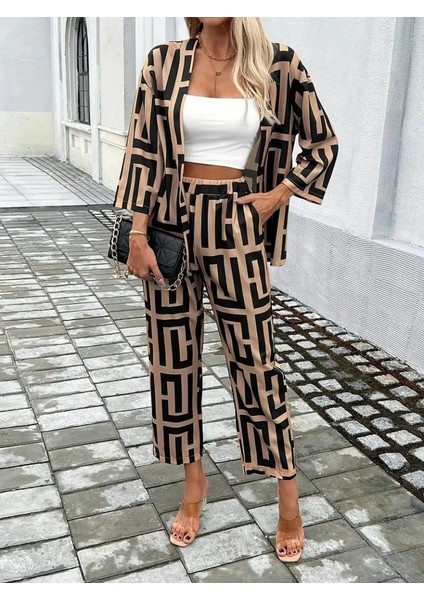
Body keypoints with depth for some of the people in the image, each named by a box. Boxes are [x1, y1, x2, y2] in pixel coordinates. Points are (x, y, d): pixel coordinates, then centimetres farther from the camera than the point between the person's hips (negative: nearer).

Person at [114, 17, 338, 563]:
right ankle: (194, 479, 28)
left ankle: (288, 498, 19)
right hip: (171, 221, 2)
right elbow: (142, 150, 1)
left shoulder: (279, 64, 0)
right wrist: (138, 233, -5)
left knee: (254, 358, 1)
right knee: (173, 354, 7)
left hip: (235, 225, -1)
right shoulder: (163, 61, 2)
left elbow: (322, 142, 10)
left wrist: (280, 194, -1)